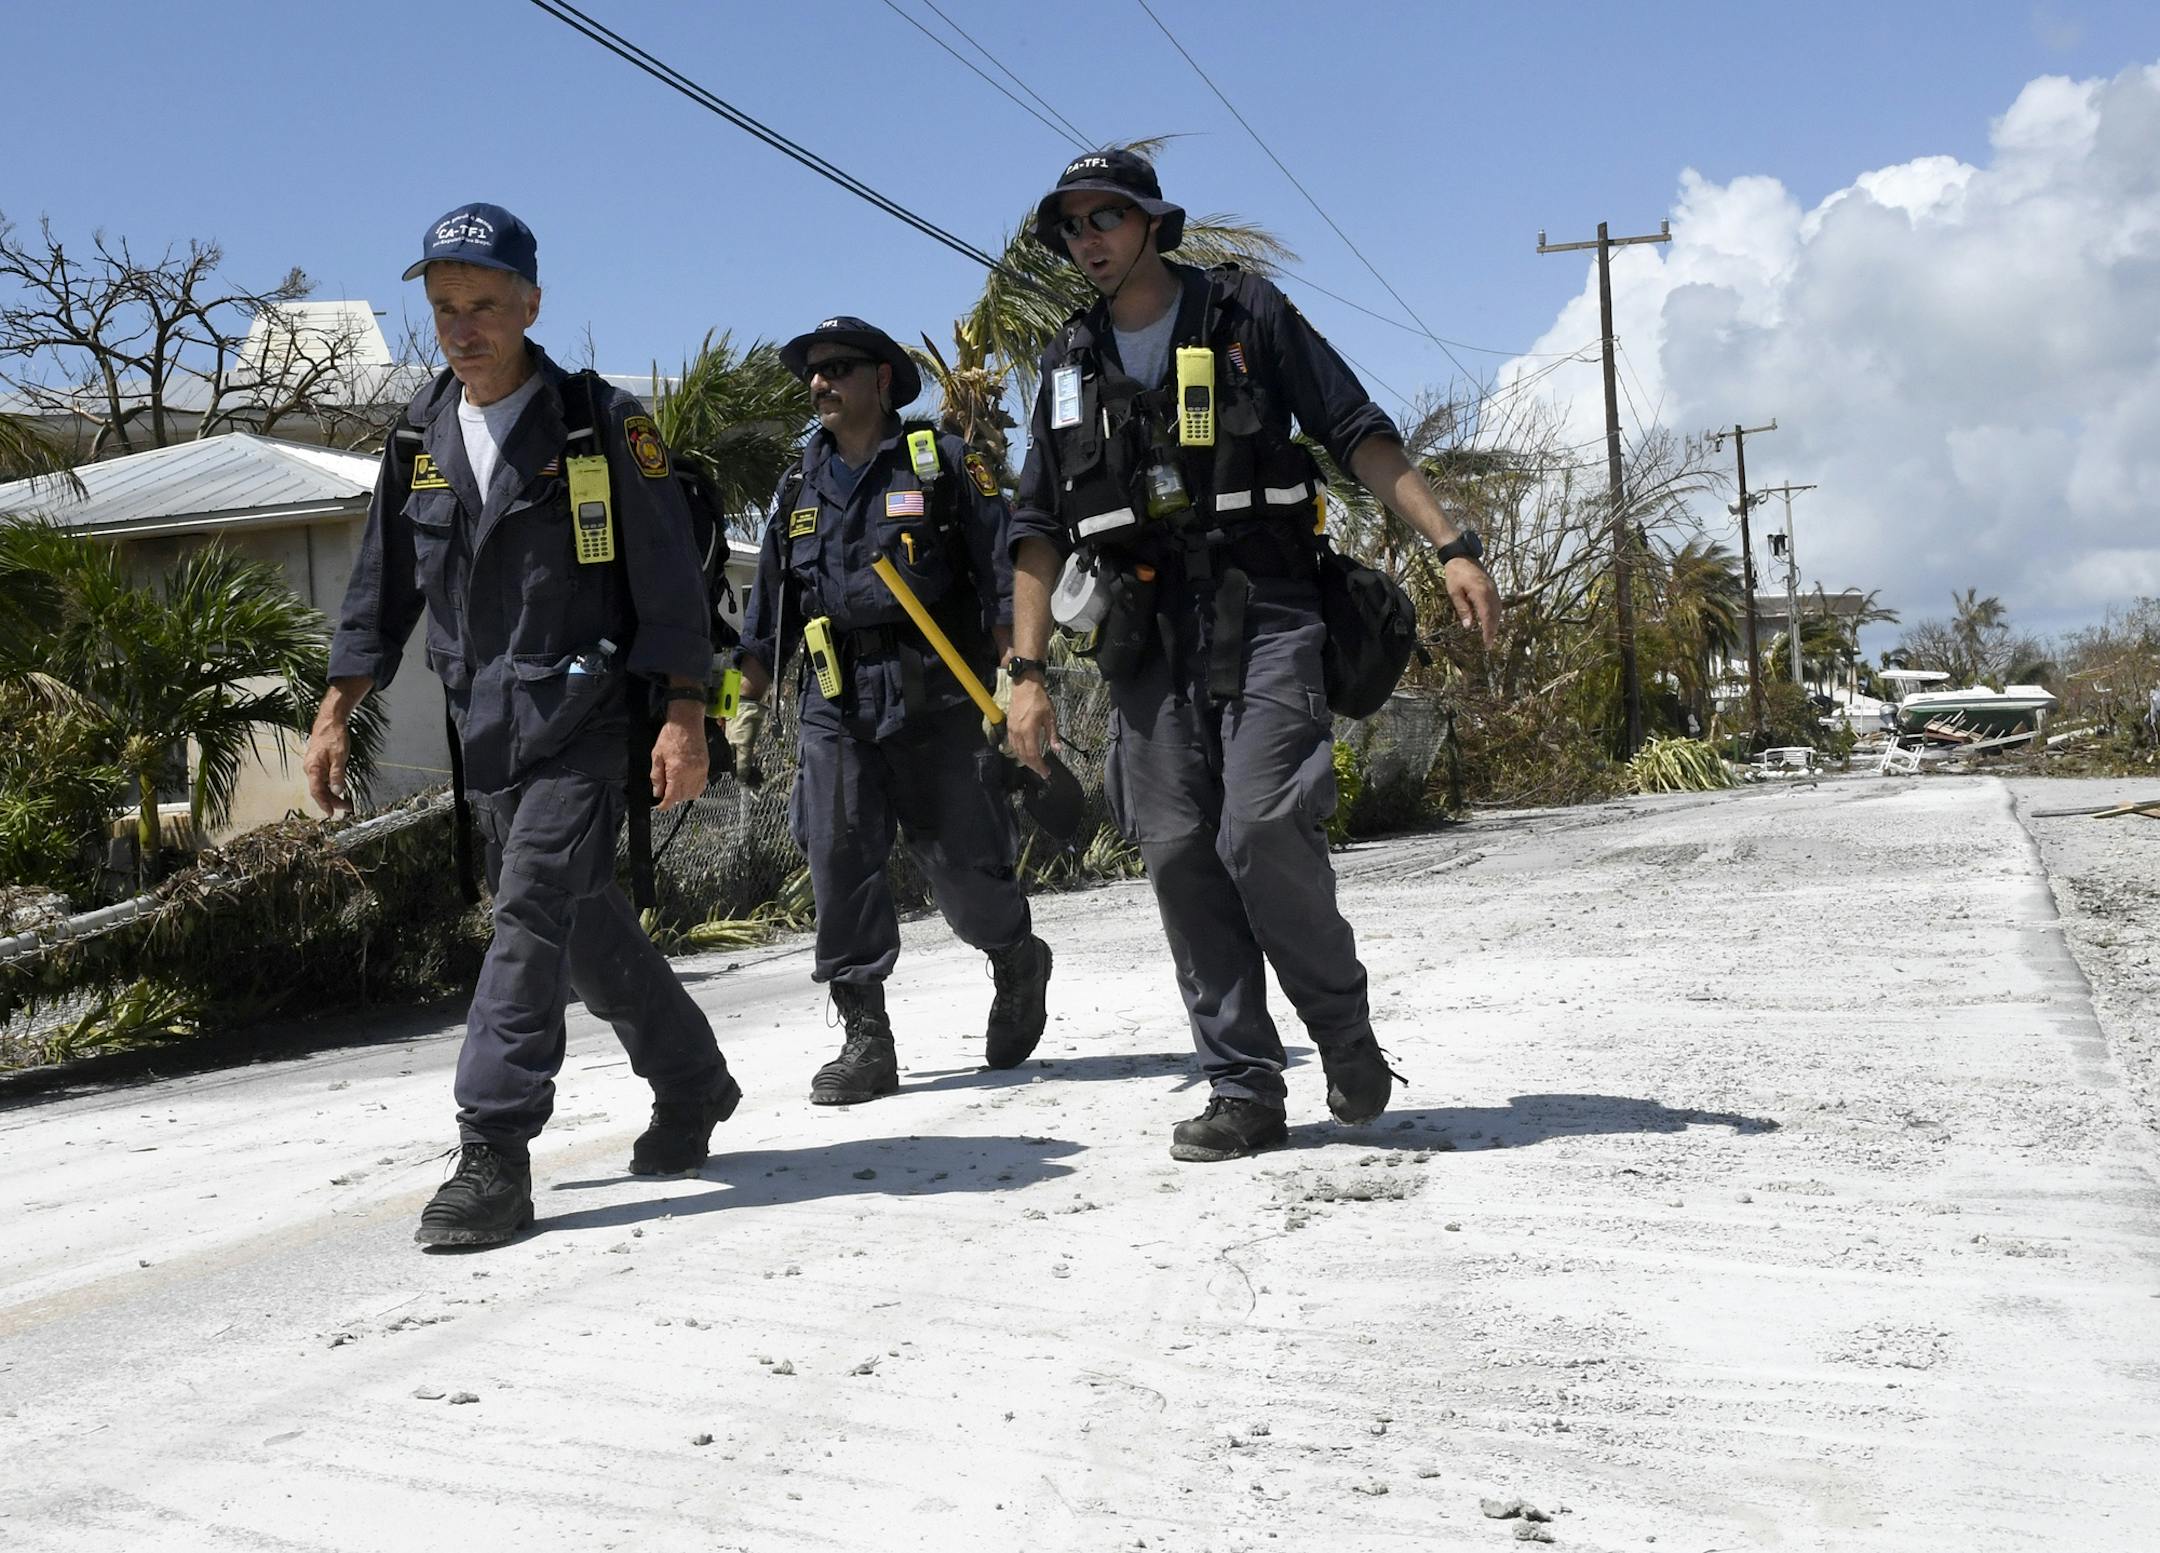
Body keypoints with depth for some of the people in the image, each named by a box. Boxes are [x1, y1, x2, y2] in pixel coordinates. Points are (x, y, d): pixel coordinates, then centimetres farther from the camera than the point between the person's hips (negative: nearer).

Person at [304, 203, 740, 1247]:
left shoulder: (601, 424, -5)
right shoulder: (420, 439, 11)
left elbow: (667, 576, -6)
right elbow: (381, 589, 17)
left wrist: (684, 714, -13)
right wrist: (337, 710, 12)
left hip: (580, 717, -6)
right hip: (482, 725, 6)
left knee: (532, 915, -15)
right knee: (582, 924, 12)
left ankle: (493, 1153, -12)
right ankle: (691, 1083, 31)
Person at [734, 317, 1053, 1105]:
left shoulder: (941, 462, 4)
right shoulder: (799, 490, 18)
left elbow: (1002, 575, -2)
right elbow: (768, 616, 20)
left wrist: (1021, 677, -12)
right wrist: (733, 700, 12)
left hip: (939, 697, -4)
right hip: (836, 707, 4)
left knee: (963, 862, -1)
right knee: (838, 863, -6)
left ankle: (1018, 961, 30)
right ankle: (865, 1040, 1)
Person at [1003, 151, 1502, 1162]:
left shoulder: (1247, 316, 6)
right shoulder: (1070, 365, 16)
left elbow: (1360, 436, 3)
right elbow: (1037, 528, 14)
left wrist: (1452, 545, -8)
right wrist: (1028, 672, 6)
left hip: (1261, 612, -4)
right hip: (1146, 634, 4)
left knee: (1262, 832, -17)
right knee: (1178, 853, -2)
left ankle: (1345, 1030, 8)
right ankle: (1243, 1090, 6)